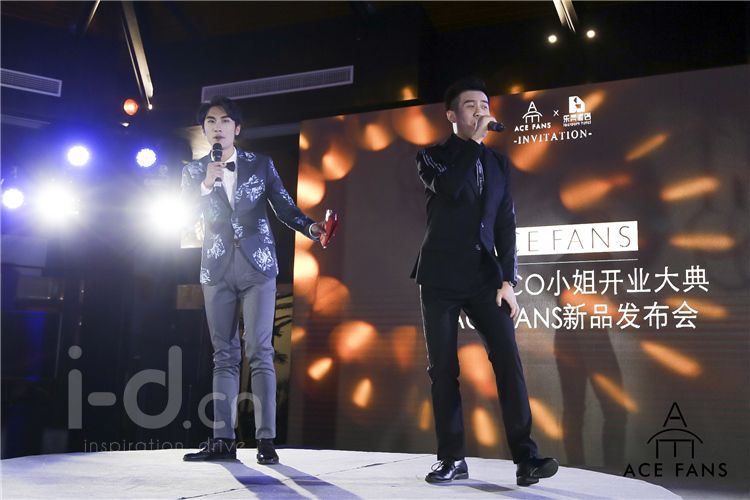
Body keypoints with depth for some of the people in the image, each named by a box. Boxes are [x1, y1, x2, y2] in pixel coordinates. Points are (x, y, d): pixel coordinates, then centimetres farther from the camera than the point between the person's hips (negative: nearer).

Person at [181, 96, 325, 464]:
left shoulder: (261, 164, 6)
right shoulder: (194, 171, 9)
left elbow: (284, 207, 0)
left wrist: (312, 228, -18)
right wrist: (207, 184, -15)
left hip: (256, 266, -2)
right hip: (217, 269, 2)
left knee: (259, 351, -8)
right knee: (224, 354, 4)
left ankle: (266, 440, -6)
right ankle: (223, 439, 6)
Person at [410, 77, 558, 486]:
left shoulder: (498, 164, 14)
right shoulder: (432, 156, 5)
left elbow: (506, 226, 10)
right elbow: (452, 188, -19)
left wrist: (508, 280, 1)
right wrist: (473, 141, -10)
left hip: (484, 277, 2)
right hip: (441, 278, -2)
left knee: (508, 359, -11)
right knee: (443, 368, 1)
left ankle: (526, 458, -9)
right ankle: (452, 459, 11)